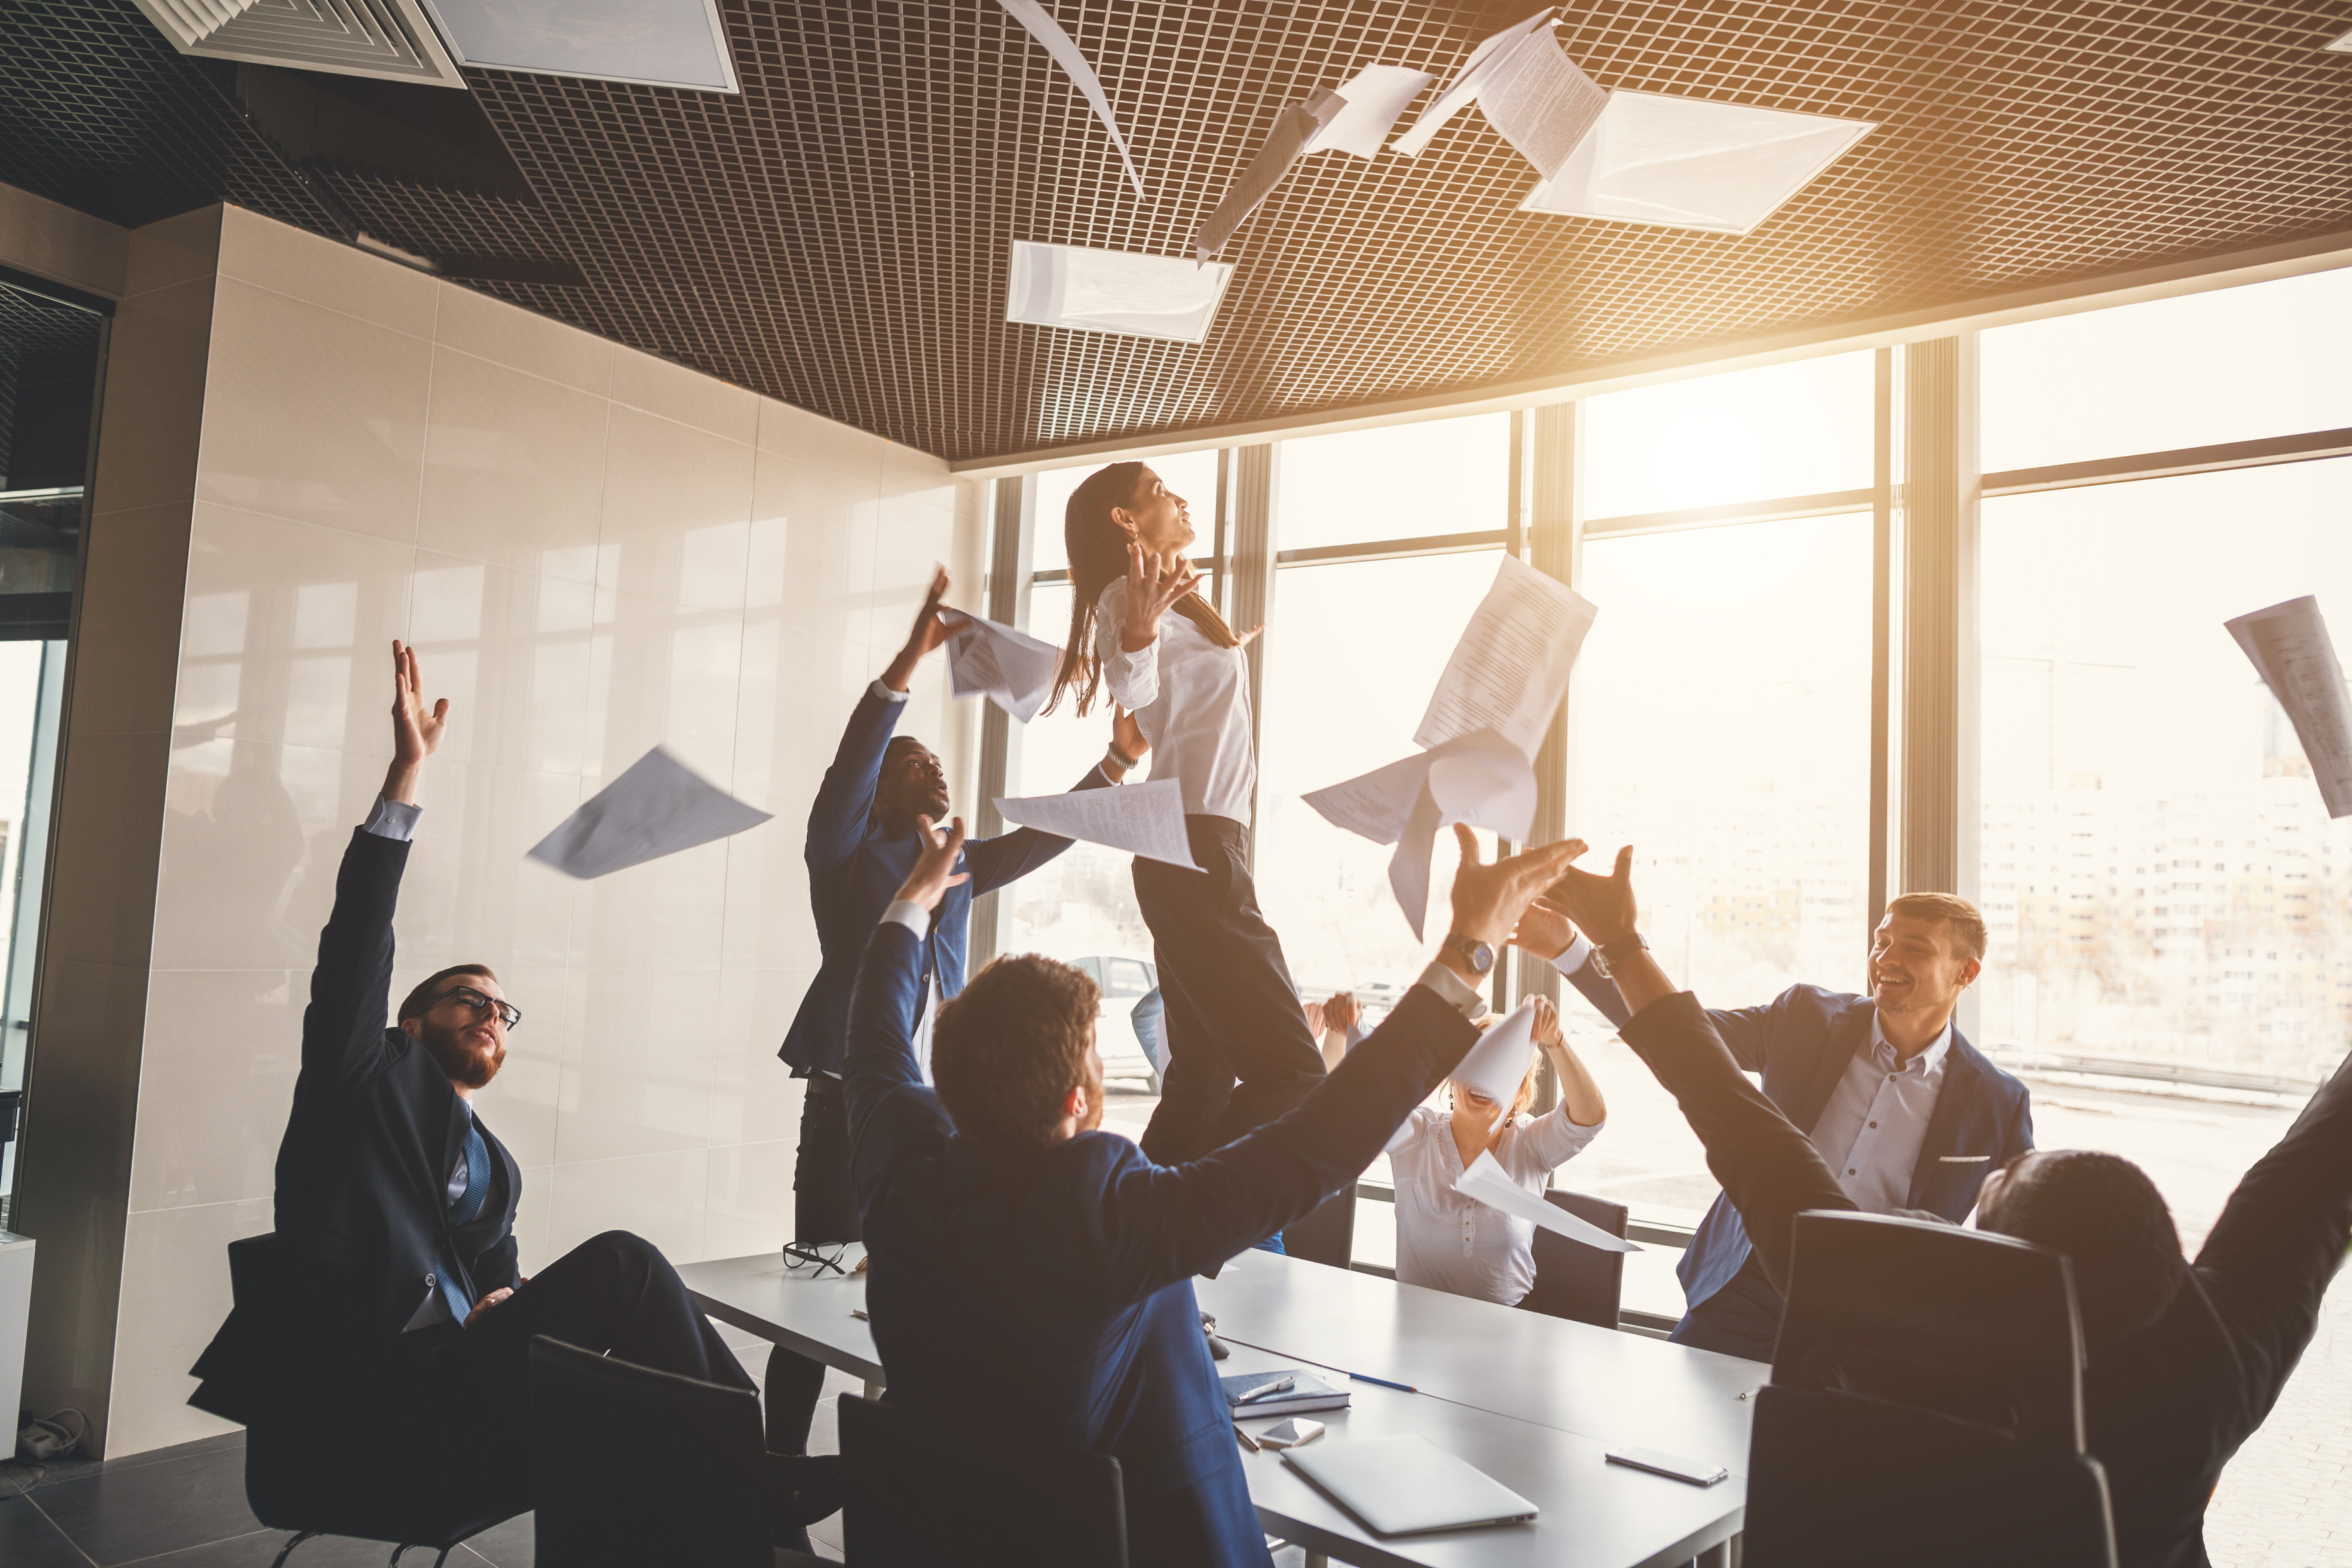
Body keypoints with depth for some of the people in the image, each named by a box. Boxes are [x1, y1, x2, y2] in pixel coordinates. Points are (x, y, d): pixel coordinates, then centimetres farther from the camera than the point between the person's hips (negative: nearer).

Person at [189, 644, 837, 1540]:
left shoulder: (496, 1170, 28)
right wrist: (408, 772, -11)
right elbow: (357, 939, -4)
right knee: (620, 1263, -21)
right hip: (367, 1379, -7)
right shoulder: (371, 1074, 10)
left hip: (455, 1386, 7)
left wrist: (510, 1309, -4)